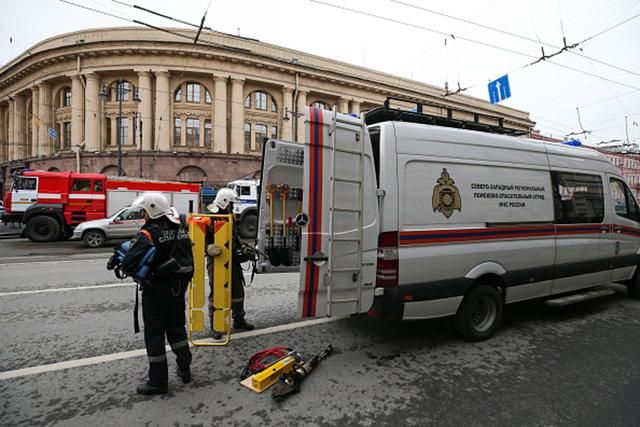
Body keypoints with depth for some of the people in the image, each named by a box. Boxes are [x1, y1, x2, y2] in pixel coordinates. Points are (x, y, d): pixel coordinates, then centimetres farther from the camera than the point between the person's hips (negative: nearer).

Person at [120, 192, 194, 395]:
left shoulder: (148, 234, -19)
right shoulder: (180, 229, 2)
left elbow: (129, 264, -25)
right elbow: (189, 259, 7)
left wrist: (123, 263, -4)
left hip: (156, 291, -7)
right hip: (178, 287, 7)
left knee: (154, 334, 8)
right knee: (177, 327, 21)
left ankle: (158, 382, 20)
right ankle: (184, 369, 33)